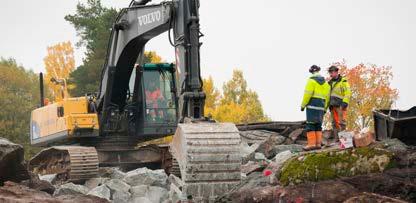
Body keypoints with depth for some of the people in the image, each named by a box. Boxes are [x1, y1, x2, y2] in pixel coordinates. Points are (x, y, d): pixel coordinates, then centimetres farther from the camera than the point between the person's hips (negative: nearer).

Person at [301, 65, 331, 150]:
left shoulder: (311, 81, -5)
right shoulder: (325, 82, 14)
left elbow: (307, 94, -12)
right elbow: (327, 96, 13)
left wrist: (303, 105, -6)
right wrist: (325, 108, 18)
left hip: (312, 105, -6)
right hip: (321, 106, 6)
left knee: (310, 124, -8)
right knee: (318, 125, 10)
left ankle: (311, 143, -16)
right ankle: (318, 143, 4)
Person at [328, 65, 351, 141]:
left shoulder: (343, 81, 1)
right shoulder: (330, 83, 21)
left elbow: (348, 92, -7)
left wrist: (345, 102, -17)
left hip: (340, 105, -6)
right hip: (332, 105, 6)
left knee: (341, 122, -12)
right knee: (334, 123, 4)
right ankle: (336, 139, 6)